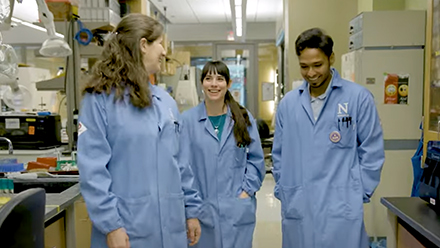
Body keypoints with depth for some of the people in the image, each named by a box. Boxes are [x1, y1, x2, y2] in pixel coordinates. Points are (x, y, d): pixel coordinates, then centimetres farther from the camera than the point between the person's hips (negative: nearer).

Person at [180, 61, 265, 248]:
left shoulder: (243, 118, 3)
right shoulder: (187, 119, -4)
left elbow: (256, 160, 5)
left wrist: (246, 191, -4)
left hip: (238, 210, 1)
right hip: (201, 211, -1)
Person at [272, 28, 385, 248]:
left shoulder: (358, 97, -4)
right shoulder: (288, 103, 6)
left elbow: (372, 152, -1)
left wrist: (360, 193, -3)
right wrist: (282, 191, 8)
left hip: (342, 209, -3)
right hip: (296, 209, 4)